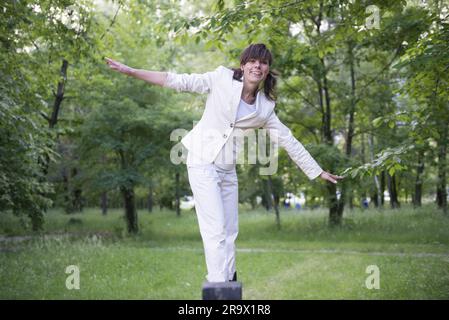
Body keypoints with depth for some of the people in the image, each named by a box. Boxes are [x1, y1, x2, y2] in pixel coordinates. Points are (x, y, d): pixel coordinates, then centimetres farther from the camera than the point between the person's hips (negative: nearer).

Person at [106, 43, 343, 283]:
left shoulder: (265, 107, 4)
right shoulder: (222, 79, -6)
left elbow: (288, 141, 10)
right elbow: (179, 81, -6)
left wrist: (318, 172, 11)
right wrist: (129, 71, -9)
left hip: (228, 171, 5)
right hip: (203, 163, -5)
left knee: (230, 233, 9)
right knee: (216, 231, -12)